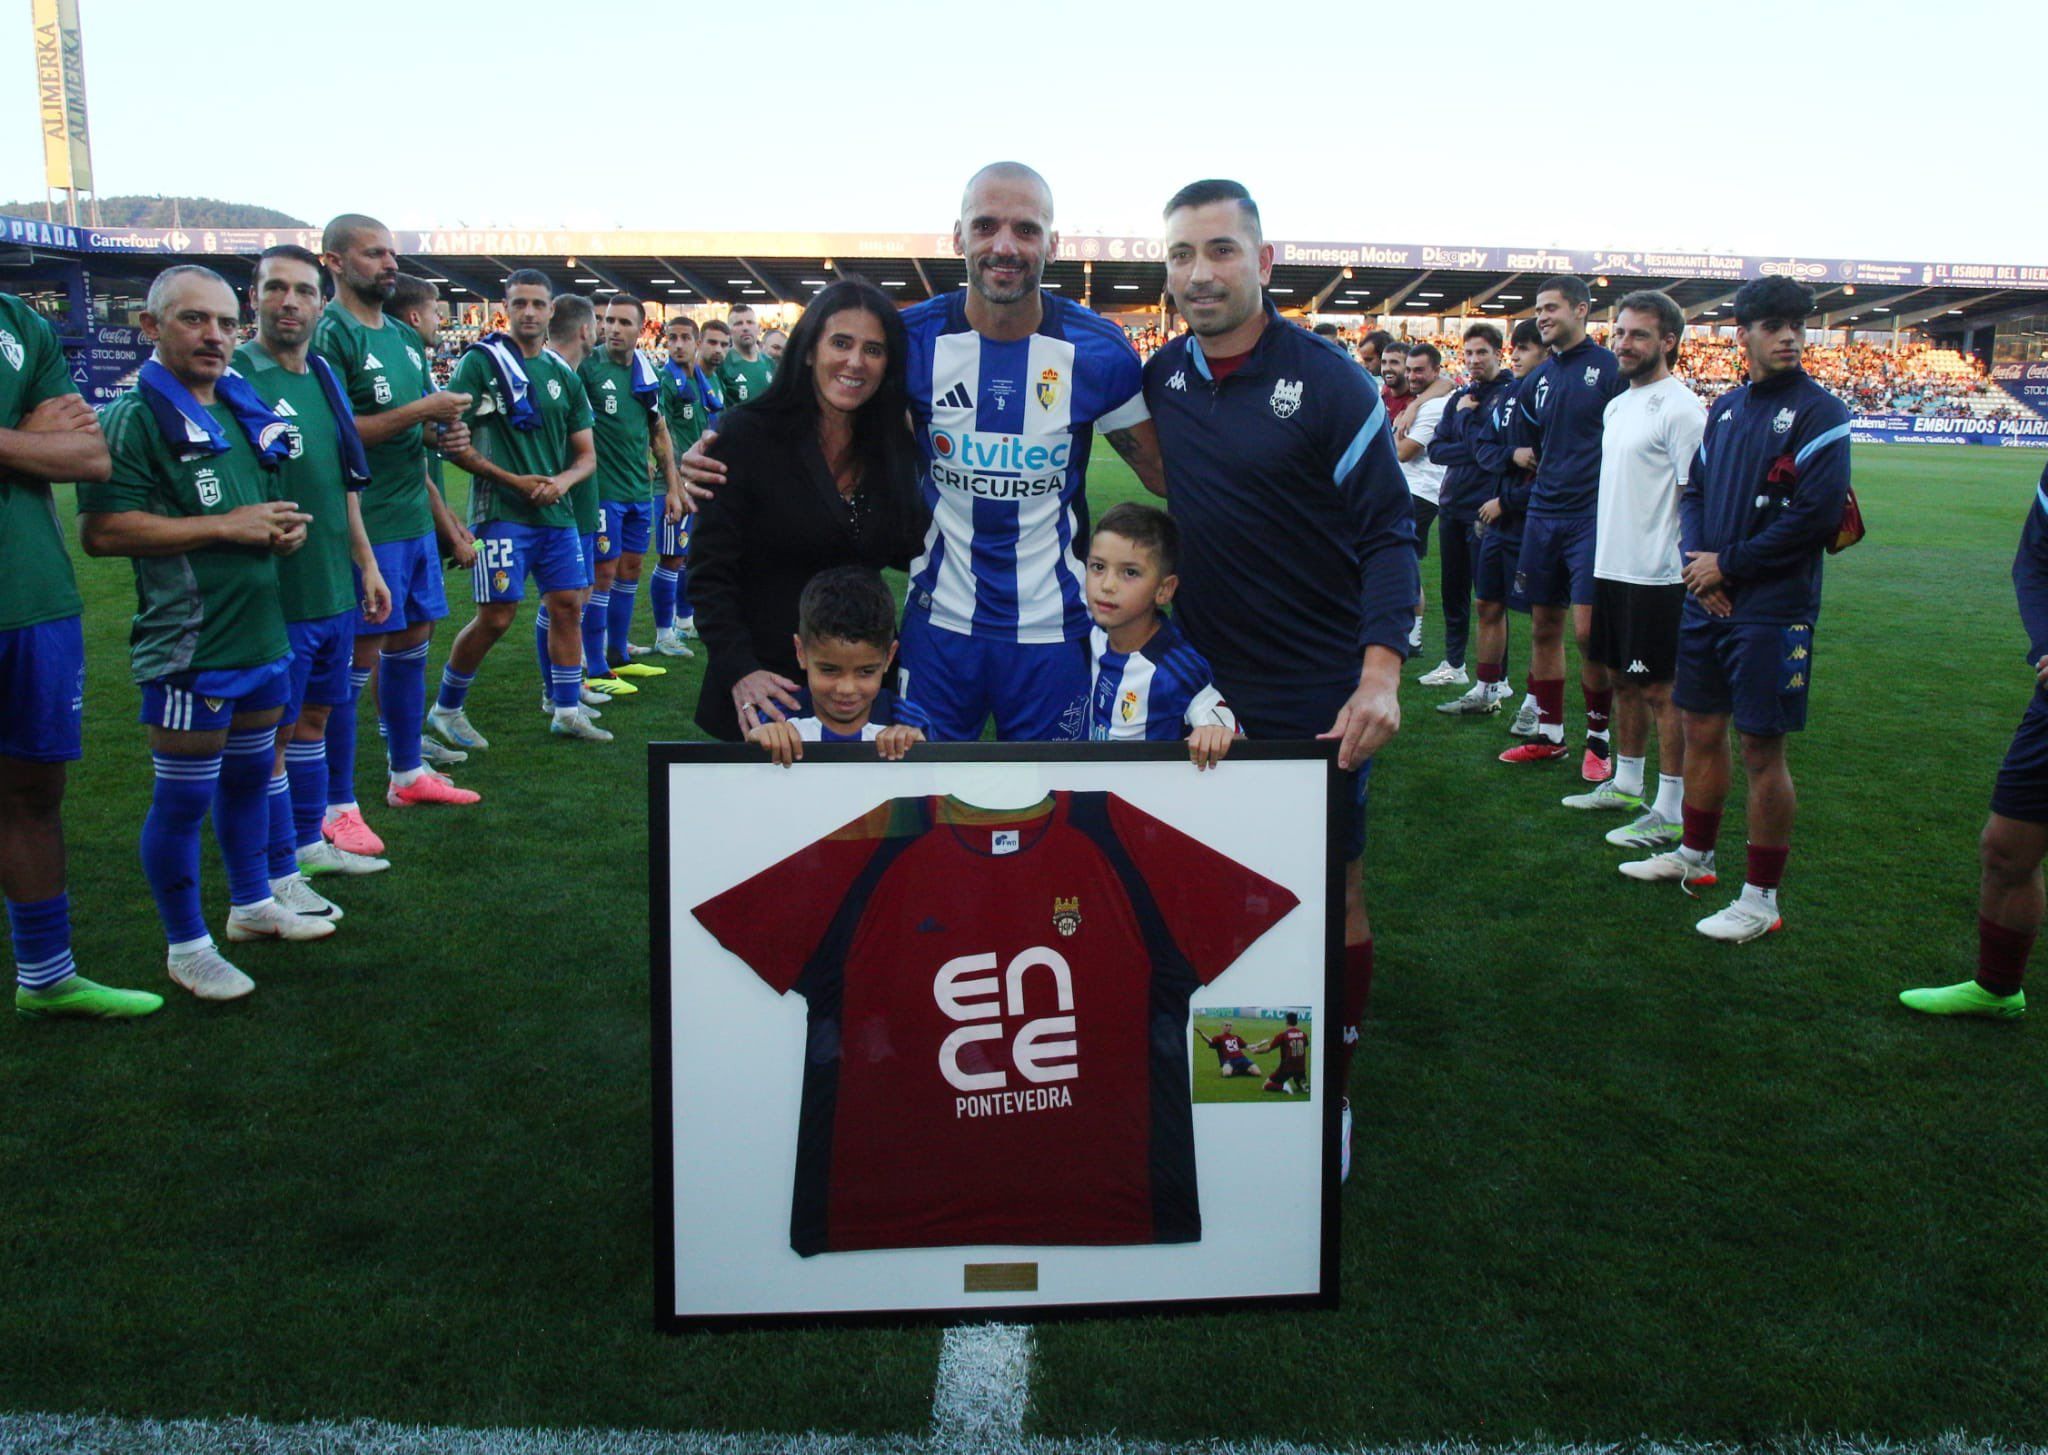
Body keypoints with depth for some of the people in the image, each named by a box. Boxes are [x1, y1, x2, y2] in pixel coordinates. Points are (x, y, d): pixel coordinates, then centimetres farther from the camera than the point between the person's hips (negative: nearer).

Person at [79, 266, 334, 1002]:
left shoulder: (243, 408, 13)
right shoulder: (133, 418, -12)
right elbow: (101, 530, -21)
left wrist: (287, 524, 5)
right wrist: (226, 526, -20)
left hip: (263, 631, 8)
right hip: (188, 643, -8)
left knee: (250, 774, 20)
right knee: (184, 795, 1)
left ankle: (253, 904, 38)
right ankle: (187, 946, 16)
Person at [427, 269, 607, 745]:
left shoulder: (563, 375, 12)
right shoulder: (480, 362, -4)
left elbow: (587, 454, 14)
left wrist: (563, 480, -7)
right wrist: (513, 480, -12)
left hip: (556, 512, 6)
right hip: (502, 512, -6)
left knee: (567, 606, 6)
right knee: (496, 616, -6)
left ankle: (567, 710, 18)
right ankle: (446, 710, 12)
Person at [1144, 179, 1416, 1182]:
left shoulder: (1330, 383, -10)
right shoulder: (1159, 382, 3)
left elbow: (1389, 531, -10)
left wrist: (1380, 675, -22)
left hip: (1321, 694, -4)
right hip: (1204, 685, 4)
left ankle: (1332, 1092, 22)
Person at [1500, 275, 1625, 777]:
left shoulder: (1609, 368, -5)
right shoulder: (1538, 380, 13)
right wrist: (1525, 458, 8)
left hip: (1592, 516, -6)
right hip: (1543, 515, 6)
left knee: (1589, 632, -8)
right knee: (1543, 628, 10)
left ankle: (1599, 738, 7)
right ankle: (1548, 735, 21)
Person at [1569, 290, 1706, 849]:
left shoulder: (1679, 408, -13)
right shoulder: (1617, 404, 14)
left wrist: (1687, 569, -20)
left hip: (1655, 577, -9)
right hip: (1611, 569, 9)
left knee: (1661, 689, -3)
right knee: (1623, 679, 17)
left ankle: (1671, 813, 4)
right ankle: (1625, 784, 31)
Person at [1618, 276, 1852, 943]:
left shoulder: (1819, 413, -8)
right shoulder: (1725, 408, 13)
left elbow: (1815, 515, -15)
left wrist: (1728, 564, -12)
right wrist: (1694, 558, -3)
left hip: (1772, 611, -6)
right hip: (1707, 600, 7)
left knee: (1762, 750, -2)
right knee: (1701, 730, 15)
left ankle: (1762, 899, 7)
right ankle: (1693, 858, 32)